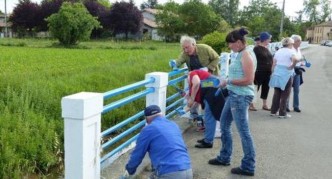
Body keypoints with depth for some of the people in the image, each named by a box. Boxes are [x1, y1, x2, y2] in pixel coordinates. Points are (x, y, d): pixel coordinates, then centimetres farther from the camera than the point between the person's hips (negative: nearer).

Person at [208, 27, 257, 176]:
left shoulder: (247, 55, -16)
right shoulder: (241, 54, 13)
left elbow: (249, 80, -22)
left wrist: (228, 82, -15)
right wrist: (227, 82, 6)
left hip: (241, 96, -10)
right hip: (234, 95, 11)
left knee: (243, 132, -2)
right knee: (224, 125, 18)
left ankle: (248, 167, 10)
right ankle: (224, 158, 33)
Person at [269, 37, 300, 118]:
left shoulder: (278, 51, 11)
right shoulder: (291, 51, -7)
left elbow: (274, 64, 9)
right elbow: (295, 59, -29)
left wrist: (272, 73, 14)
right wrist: (292, 66, -14)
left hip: (277, 74, 6)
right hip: (286, 75, -5)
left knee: (276, 94, 14)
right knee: (284, 95, 4)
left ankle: (273, 111, 18)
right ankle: (282, 113, 8)